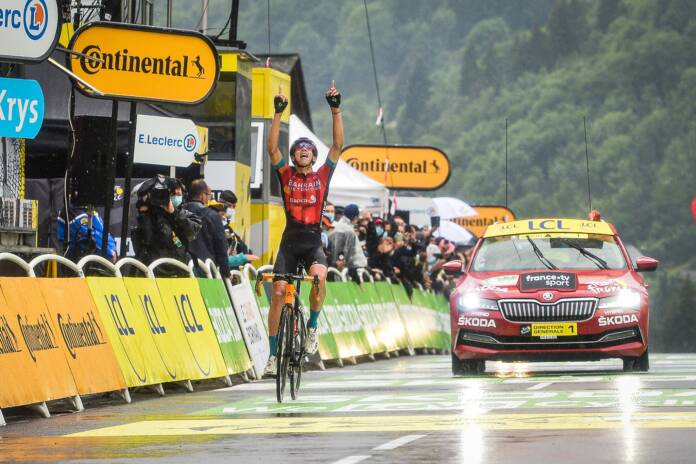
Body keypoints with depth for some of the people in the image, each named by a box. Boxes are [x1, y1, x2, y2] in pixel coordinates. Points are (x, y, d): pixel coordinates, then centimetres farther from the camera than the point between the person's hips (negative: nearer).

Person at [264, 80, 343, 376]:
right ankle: (273, 355, 4)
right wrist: (278, 113, -12)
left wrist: (336, 110, -8)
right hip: (290, 240, 1)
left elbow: (338, 145, -1)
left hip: (313, 241, -1)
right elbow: (272, 148, -6)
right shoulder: (286, 175, 5)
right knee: (278, 293, -5)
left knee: (319, 277, -31)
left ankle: (312, 327, -7)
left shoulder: (322, 176, 6)